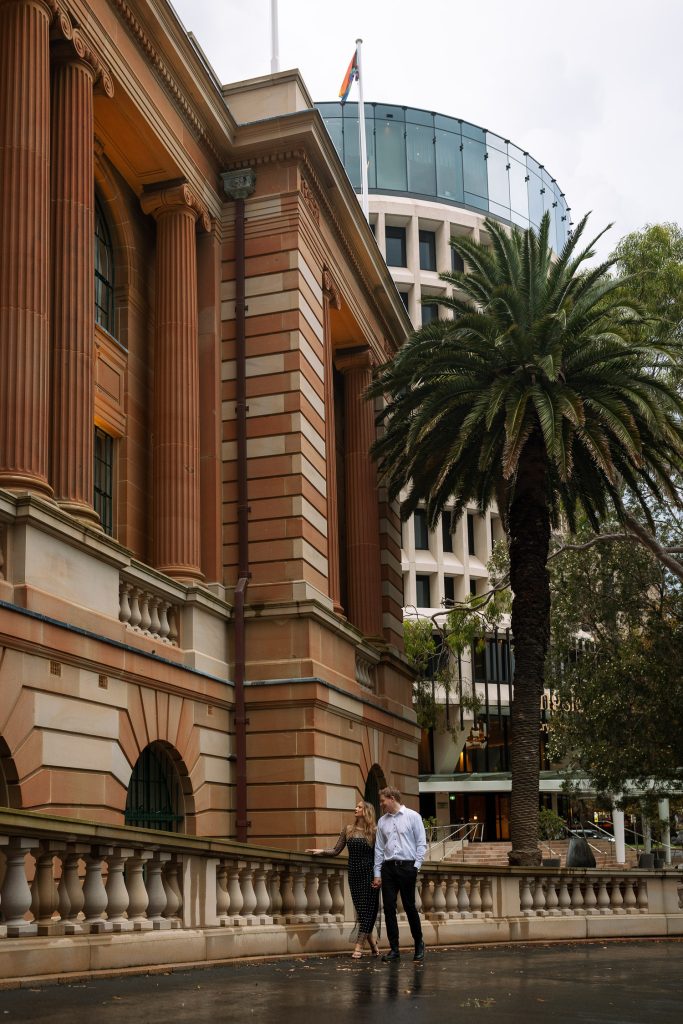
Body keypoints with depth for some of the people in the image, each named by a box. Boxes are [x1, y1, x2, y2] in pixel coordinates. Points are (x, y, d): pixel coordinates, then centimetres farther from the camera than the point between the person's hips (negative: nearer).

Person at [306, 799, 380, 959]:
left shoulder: (374, 831, -2)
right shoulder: (348, 830, 9)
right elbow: (336, 851, 10)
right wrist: (322, 851, -6)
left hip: (369, 873, -4)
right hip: (354, 873, 4)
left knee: (366, 909, -6)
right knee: (360, 909, 4)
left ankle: (359, 946, -7)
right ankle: (371, 942, 18)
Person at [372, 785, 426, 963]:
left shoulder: (412, 816, -1)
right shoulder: (382, 821, 10)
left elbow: (421, 843, -2)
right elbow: (379, 848, 12)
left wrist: (416, 866, -9)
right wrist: (377, 873, 9)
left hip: (407, 866, -4)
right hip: (388, 867, 4)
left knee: (410, 906, 1)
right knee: (389, 908, 1)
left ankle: (419, 944, 20)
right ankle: (394, 949, 10)